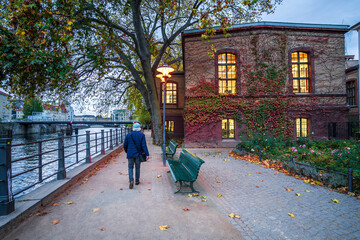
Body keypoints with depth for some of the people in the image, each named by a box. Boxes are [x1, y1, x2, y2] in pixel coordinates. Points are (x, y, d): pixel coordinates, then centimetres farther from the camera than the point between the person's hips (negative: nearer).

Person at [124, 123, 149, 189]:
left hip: (130, 154, 0)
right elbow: (144, 145, -13)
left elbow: (125, 145, 4)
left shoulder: (128, 135, -2)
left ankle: (131, 180, -10)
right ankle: (137, 181, 23)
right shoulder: (142, 135, -7)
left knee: (130, 167, 9)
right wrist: (147, 154, -12)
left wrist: (126, 151, 23)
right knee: (137, 167, 13)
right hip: (138, 154, 0)